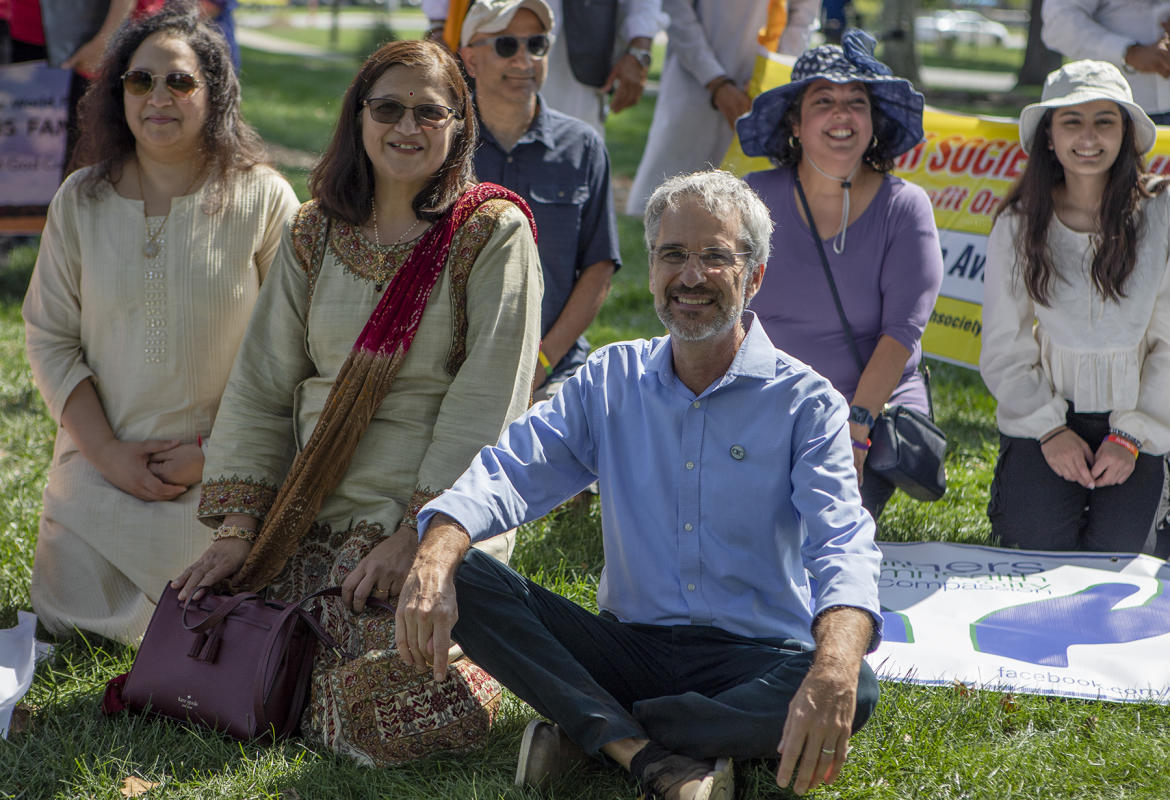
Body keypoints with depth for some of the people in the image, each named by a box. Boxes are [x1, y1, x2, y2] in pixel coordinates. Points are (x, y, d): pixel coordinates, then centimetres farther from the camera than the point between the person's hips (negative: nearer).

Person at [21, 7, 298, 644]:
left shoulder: (264, 200, -8)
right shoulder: (81, 201, -1)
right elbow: (49, 339, 0)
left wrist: (214, 451, -14)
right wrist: (109, 454, -9)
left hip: (226, 474, -2)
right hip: (99, 466, 2)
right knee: (65, 622, 5)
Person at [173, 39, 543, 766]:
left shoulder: (492, 234, -5)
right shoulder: (316, 234, 9)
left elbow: (486, 405, -11)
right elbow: (260, 387, 9)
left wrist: (415, 535, -17)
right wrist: (237, 526, -1)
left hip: (437, 519, -5)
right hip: (312, 519, 5)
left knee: (388, 712, -22)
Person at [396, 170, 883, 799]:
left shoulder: (806, 403, -5)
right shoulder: (610, 381, 7)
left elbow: (842, 547, -20)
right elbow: (510, 473, -5)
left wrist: (834, 670, -42)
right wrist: (433, 562, -28)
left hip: (754, 657, -2)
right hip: (629, 644, 3)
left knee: (852, 689, -35)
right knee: (462, 579, -18)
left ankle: (589, 732, -24)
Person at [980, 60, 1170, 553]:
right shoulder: (1019, 225, -3)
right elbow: (1003, 349, 0)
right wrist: (1050, 430, -11)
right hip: (1043, 412, 0)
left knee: (1111, 550, -15)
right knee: (1040, 542, -17)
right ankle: (1014, 495, 15)